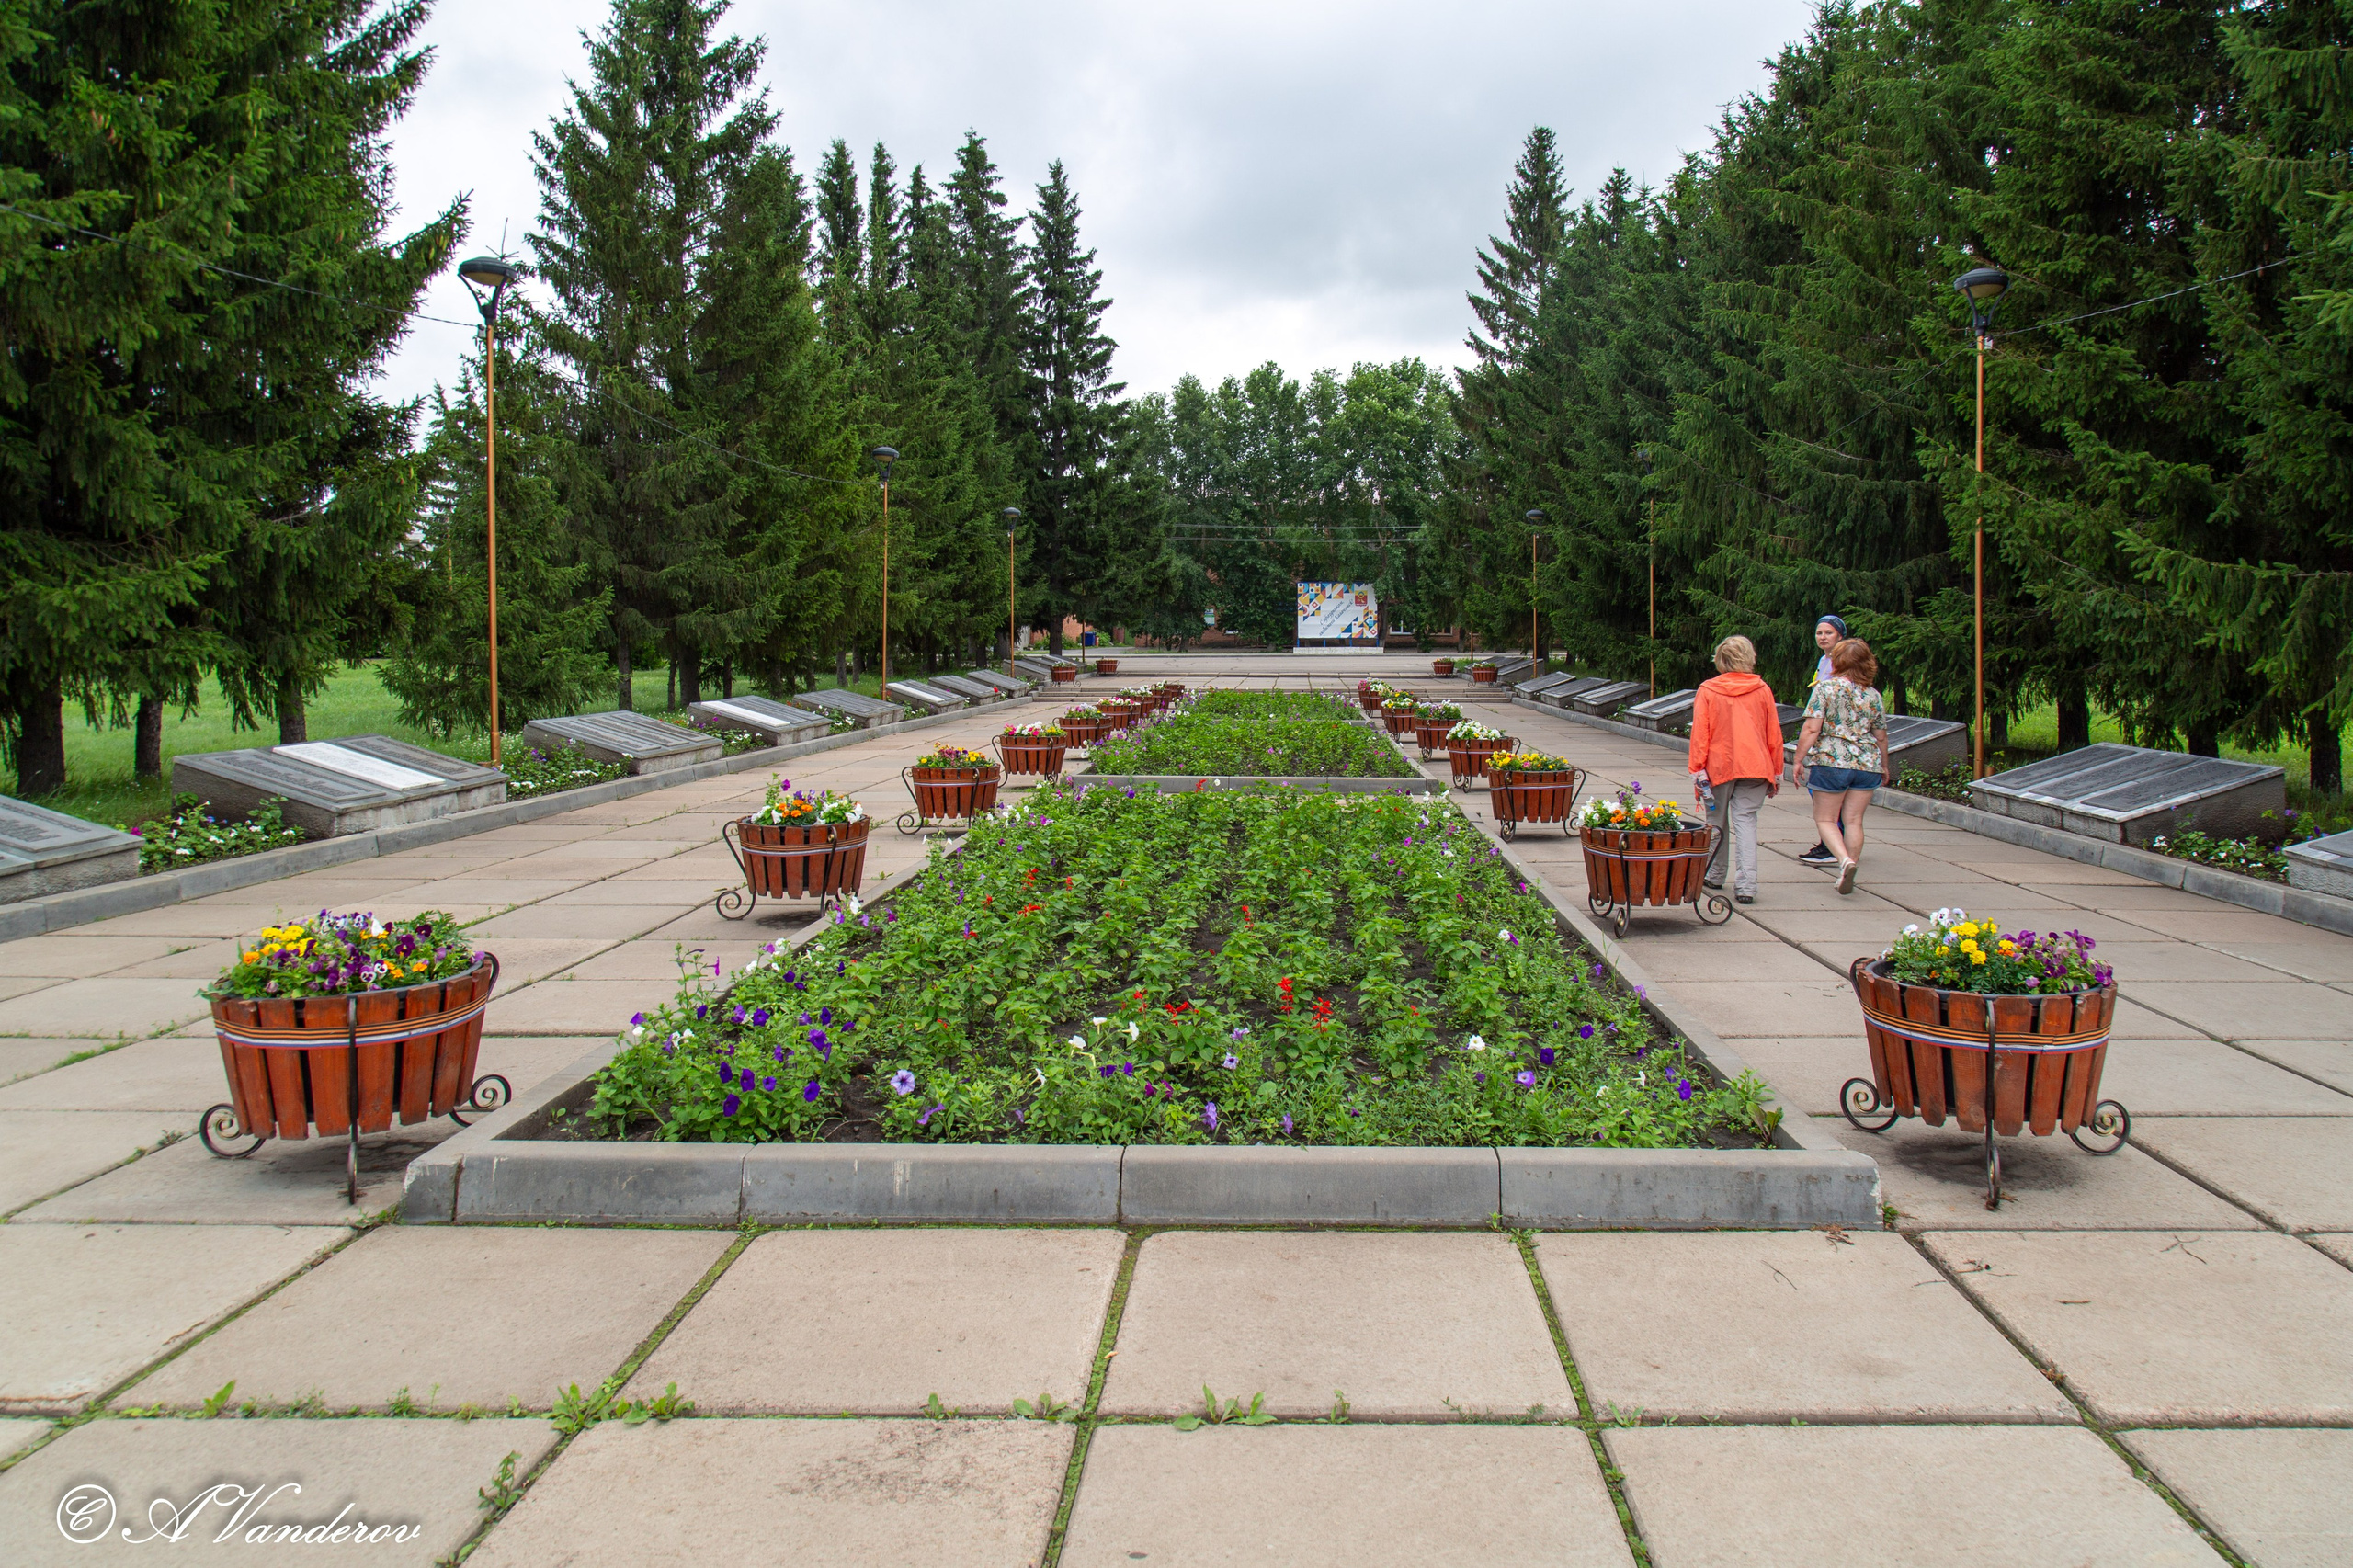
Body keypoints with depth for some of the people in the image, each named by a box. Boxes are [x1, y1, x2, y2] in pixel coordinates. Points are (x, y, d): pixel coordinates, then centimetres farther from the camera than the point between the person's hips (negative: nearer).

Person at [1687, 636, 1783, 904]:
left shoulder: (1707, 691, -2)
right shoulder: (1763, 690, 3)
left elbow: (1699, 734, -5)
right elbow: (1774, 735, 7)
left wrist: (1697, 770, -4)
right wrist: (1776, 772, 14)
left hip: (1719, 767, -1)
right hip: (1756, 767, 1)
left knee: (1717, 821, 15)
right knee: (1745, 820, -1)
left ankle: (1714, 874, 28)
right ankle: (1746, 884, -13)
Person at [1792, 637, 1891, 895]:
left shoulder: (1826, 688, -5)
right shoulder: (1873, 695, 7)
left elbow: (1811, 729, -11)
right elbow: (1881, 737, 13)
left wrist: (1799, 760, -4)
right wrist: (1884, 766, 26)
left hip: (1830, 761, -4)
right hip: (1867, 764, 4)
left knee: (1825, 819, 6)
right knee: (1853, 821, 8)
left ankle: (1845, 860, -16)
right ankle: (1847, 877, 9)